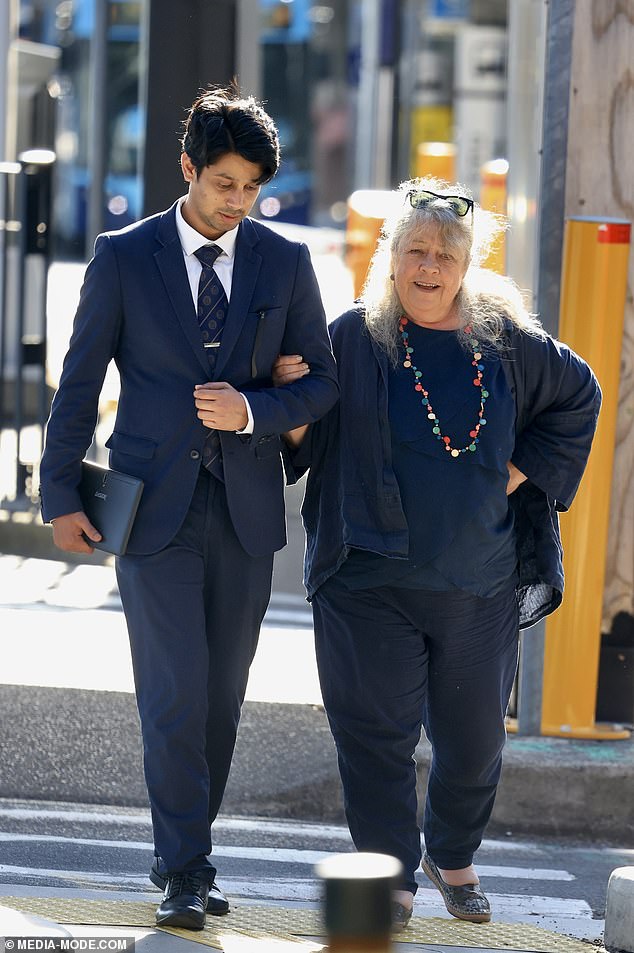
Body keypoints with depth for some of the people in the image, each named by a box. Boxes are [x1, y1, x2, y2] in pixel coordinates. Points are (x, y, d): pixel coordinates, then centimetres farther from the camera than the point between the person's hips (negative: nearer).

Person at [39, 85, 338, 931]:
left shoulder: (285, 264, 4)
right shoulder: (124, 258, -1)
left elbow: (321, 383, 6)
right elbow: (80, 380, 2)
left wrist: (252, 410, -13)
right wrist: (61, 495, -1)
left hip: (246, 510, 3)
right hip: (154, 505, -3)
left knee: (222, 695, 9)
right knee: (175, 693, -9)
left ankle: (185, 852, 23)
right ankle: (185, 871, -1)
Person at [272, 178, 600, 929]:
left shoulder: (505, 341, 1)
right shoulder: (354, 338, -4)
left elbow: (579, 396, 17)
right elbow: (308, 444, 2)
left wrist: (523, 471, 7)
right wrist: (290, 396, -18)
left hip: (478, 584, 2)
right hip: (373, 579, -2)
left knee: (474, 737, 12)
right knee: (377, 731, -2)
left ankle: (451, 856, 35)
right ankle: (390, 876, 10)